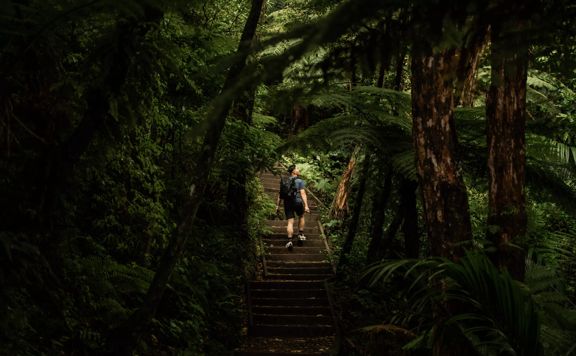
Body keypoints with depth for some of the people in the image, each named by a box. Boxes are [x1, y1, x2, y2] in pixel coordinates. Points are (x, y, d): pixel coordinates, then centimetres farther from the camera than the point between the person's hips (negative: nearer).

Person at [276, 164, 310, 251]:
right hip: (297, 202, -3)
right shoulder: (300, 181, -3)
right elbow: (303, 193, -12)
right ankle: (301, 235, 27)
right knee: (301, 217, 24)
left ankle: (290, 240, -11)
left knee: (290, 222, 2)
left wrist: (277, 205, 15)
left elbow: (280, 194, 10)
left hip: (287, 203, 3)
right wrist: (306, 206, -16)